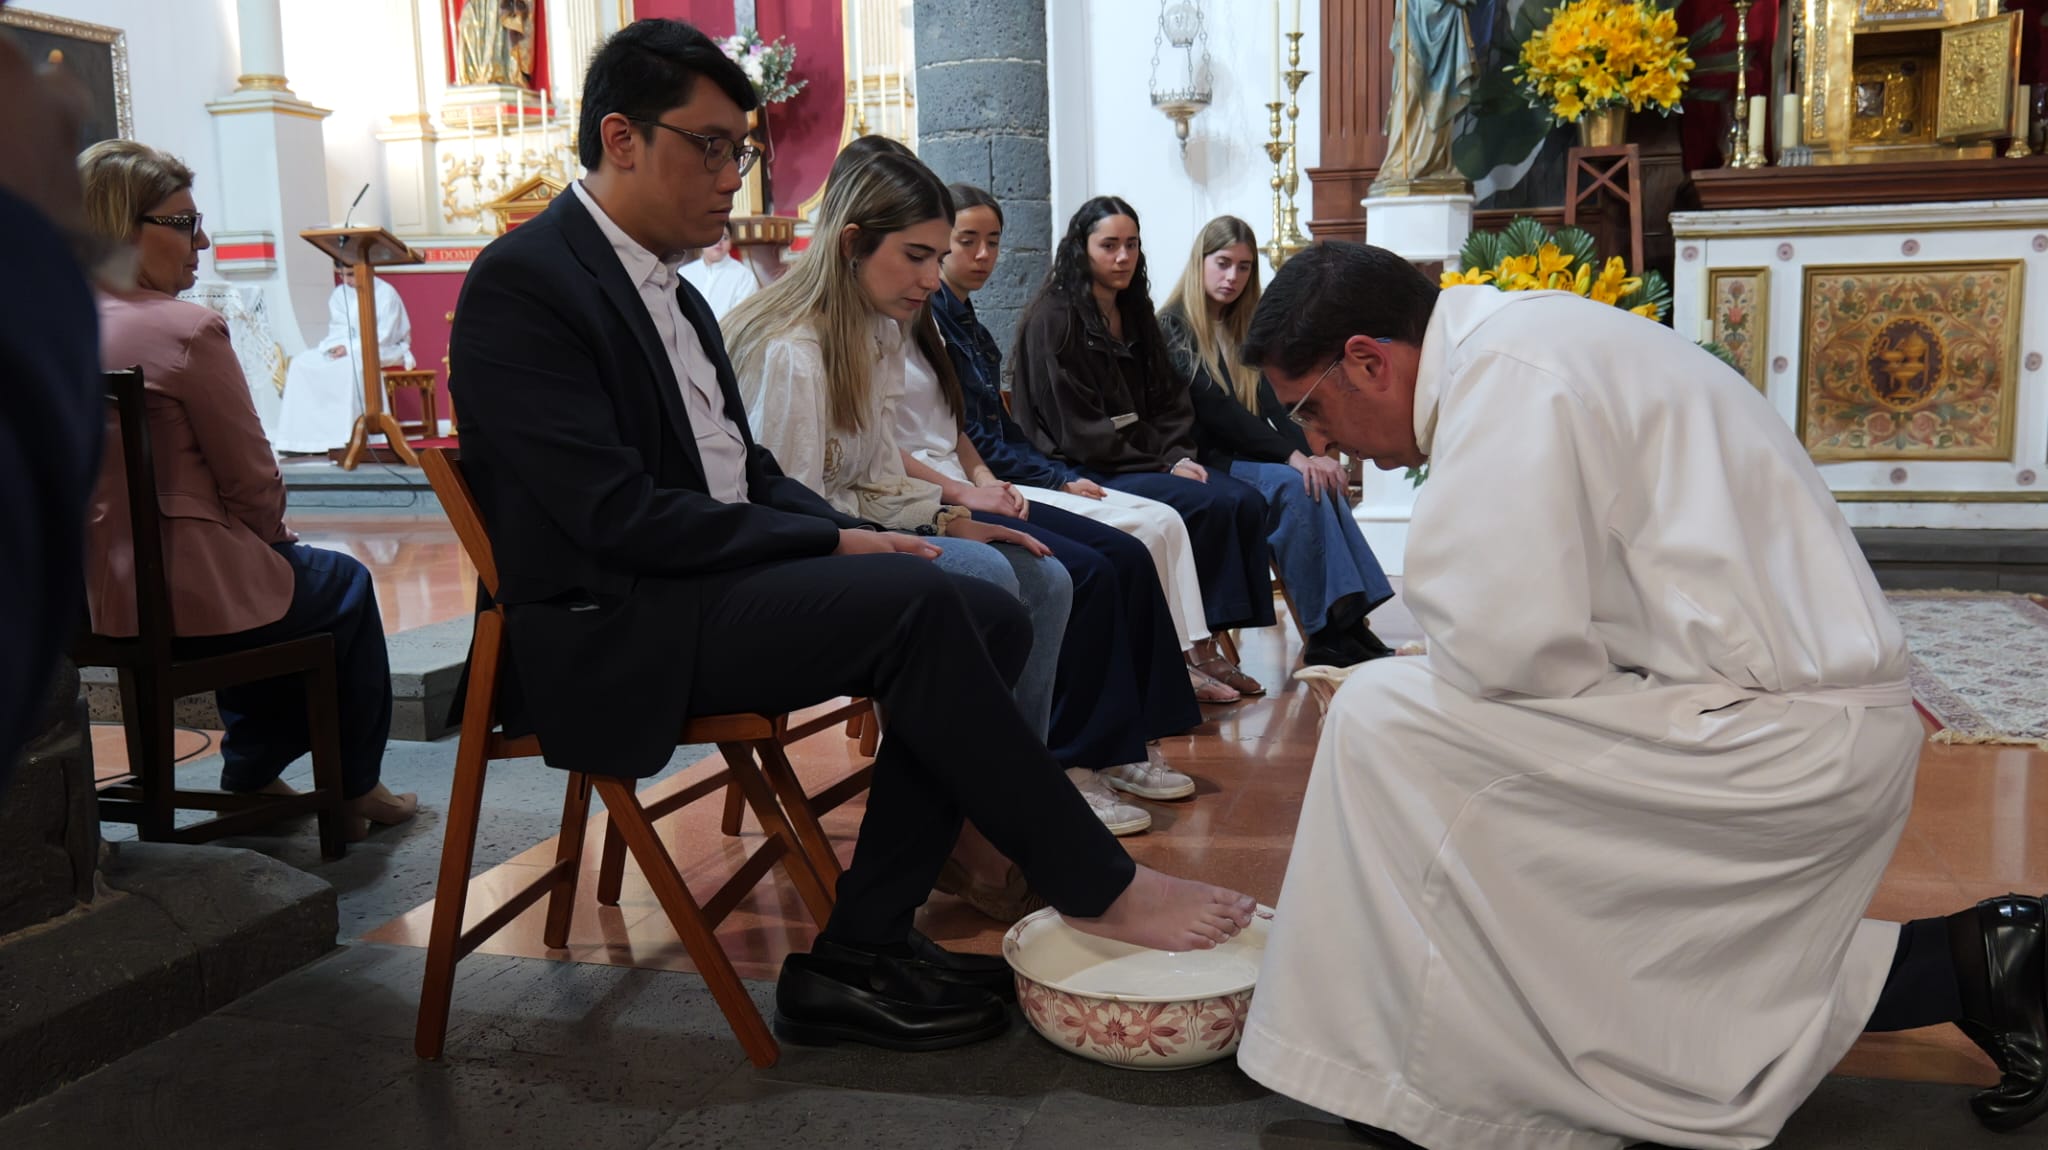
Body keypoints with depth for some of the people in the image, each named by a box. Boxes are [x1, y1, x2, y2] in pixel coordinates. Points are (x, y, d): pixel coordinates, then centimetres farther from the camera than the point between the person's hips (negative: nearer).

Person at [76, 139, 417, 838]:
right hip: (189, 600, -8)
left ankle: (251, 776, 39)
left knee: (261, 572, 35)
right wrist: (275, 537, 9)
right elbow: (252, 479, -14)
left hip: (92, 596, 8)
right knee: (344, 584, 21)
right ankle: (354, 789, 33)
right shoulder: (188, 329, -19)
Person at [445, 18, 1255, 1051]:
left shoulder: (670, 294, 18)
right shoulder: (522, 283, -10)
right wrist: (831, 542, -15)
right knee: (918, 604, -26)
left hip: (714, 586, 9)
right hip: (606, 632, -9)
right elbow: (618, 516, -19)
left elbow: (746, 472, 18)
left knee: (991, 619, -6)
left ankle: (857, 957, -7)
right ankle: (1095, 885, -12)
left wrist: (854, 537, -2)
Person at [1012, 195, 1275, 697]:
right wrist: (1163, 463, -13)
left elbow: (1169, 399, 15)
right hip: (1085, 471, -7)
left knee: (1246, 501, -15)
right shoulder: (1055, 318, -8)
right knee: (1210, 505, -25)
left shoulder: (1135, 316, 17)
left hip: (1147, 463, 8)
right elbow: (1079, 429, -13)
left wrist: (1181, 456, -6)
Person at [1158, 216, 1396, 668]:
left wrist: (1311, 455, -14)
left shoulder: (1244, 330, 19)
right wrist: (1292, 456, -22)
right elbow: (1215, 410, -15)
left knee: (1321, 482, -25)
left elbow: (1272, 406, 6)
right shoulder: (1173, 328, -2)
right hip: (1203, 465, -6)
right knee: (1294, 487, -31)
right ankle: (1328, 633, -33)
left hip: (1246, 456, 6)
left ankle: (1345, 623, -33)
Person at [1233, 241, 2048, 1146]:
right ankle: (1962, 965, 19)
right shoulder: (1513, 345, 13)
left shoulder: (1500, 374, -18)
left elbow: (1505, 643, -25)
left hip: (1778, 740, -10)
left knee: (1384, 717, -15)